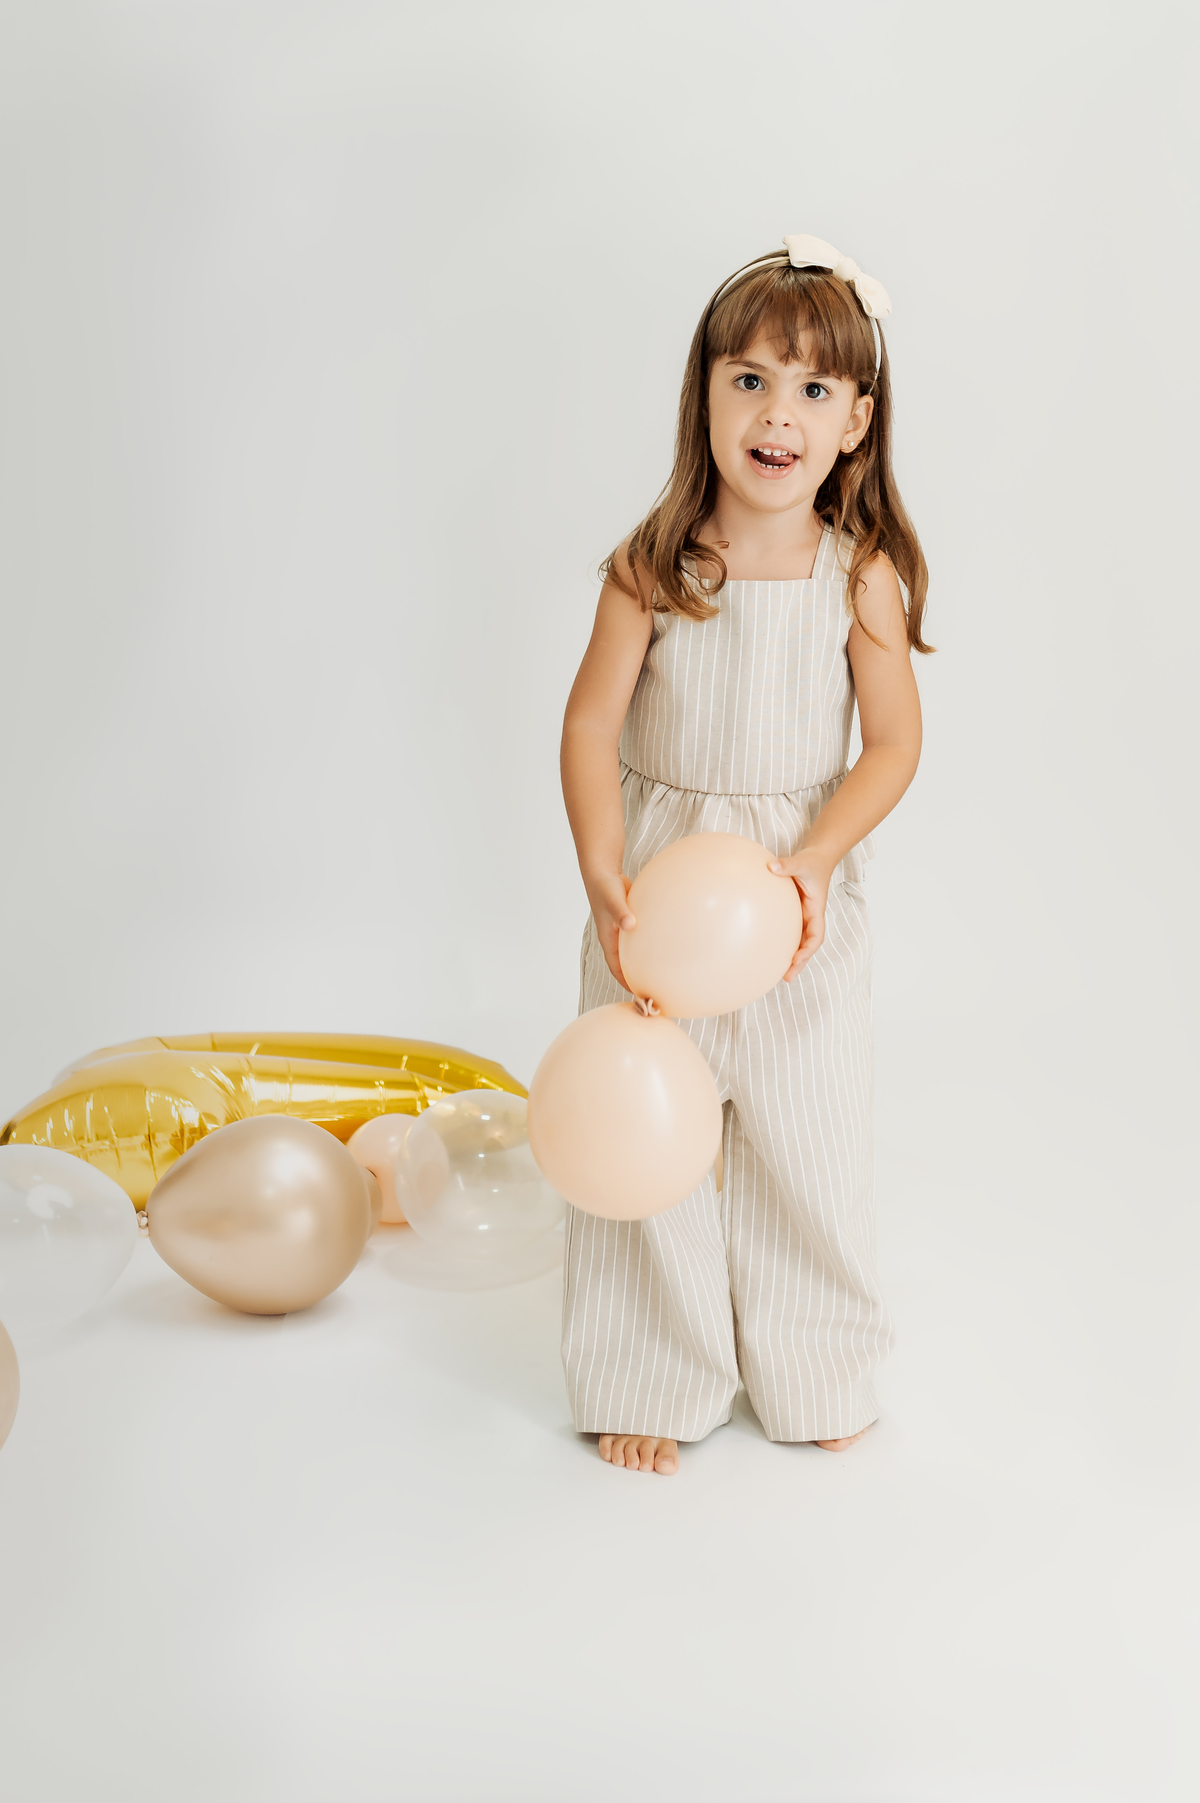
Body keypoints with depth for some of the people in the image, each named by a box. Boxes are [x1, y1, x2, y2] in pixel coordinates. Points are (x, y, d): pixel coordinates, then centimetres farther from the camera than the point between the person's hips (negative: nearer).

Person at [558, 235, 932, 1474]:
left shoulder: (863, 578, -9)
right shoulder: (651, 569, -11)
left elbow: (893, 745, -5)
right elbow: (591, 729, -9)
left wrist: (815, 859, -19)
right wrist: (607, 886, -18)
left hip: (800, 897, 1)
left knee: (806, 1136, 10)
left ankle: (813, 1371, 32)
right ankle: (651, 1378, 25)